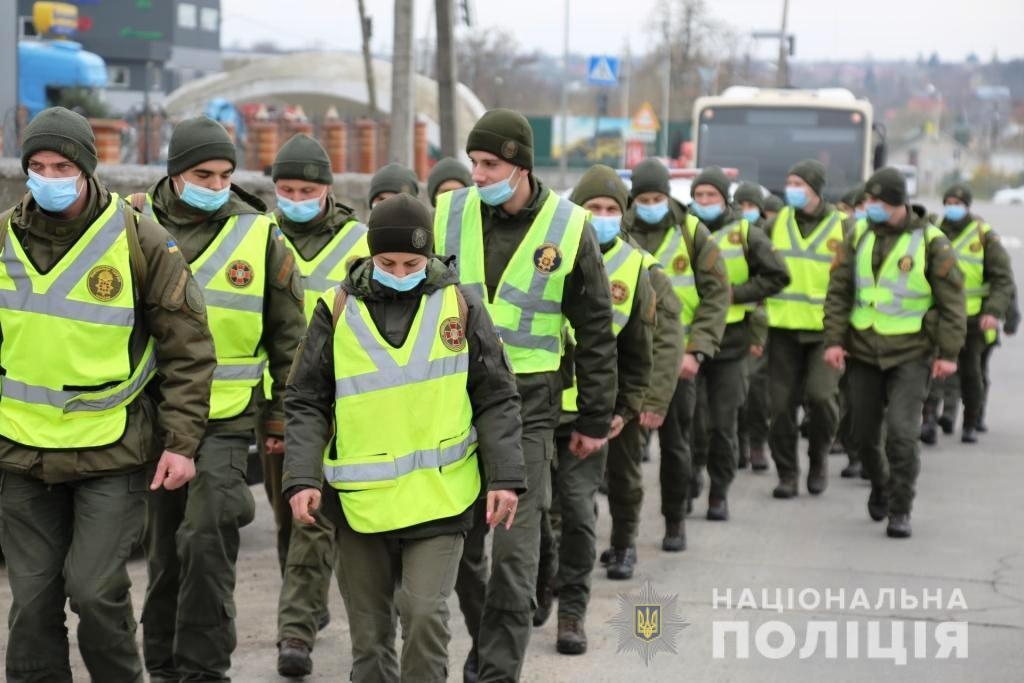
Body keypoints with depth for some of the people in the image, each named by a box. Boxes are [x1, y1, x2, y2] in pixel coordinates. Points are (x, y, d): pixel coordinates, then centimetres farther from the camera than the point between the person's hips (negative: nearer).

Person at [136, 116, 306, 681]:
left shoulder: (260, 236, -1)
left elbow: (287, 335, 6)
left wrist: (281, 416, 6)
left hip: (225, 420, -2)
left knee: (206, 543, -11)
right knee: (163, 548, 11)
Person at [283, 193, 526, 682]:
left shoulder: (460, 305, 1)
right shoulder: (338, 308, 2)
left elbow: (496, 400, 5)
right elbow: (307, 404, 4)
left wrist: (505, 477, -2)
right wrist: (302, 478, -7)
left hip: (440, 496, -1)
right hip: (360, 499, 2)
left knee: (425, 614, -12)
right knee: (369, 632, 9)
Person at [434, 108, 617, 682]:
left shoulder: (569, 227, -3)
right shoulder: (449, 215, 1)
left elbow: (596, 331, 4)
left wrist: (596, 420, 5)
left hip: (527, 405, -3)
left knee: (514, 551, -6)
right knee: (459, 542, 11)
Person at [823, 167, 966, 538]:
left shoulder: (930, 241, -7)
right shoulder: (859, 236, 3)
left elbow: (952, 301, -4)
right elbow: (839, 291, 5)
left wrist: (948, 353, -7)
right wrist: (834, 339, -3)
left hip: (910, 354, -4)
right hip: (862, 351, 4)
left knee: (902, 432, -12)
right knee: (863, 433, 11)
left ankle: (900, 511, -1)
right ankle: (880, 485, 38)